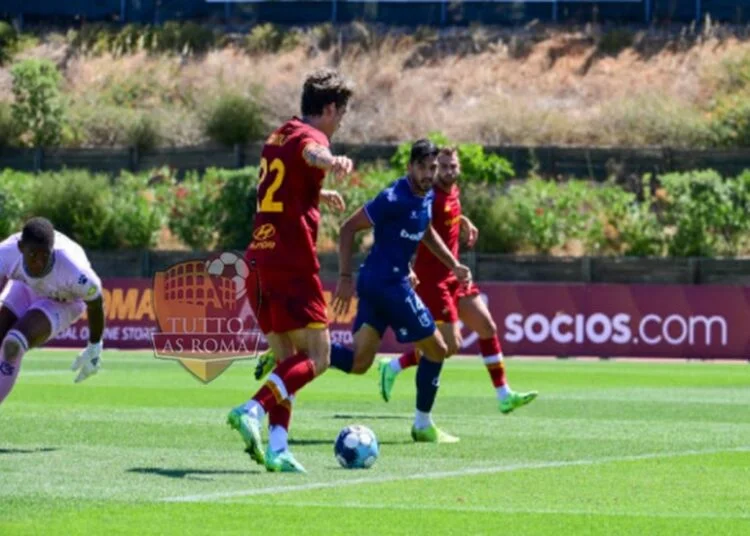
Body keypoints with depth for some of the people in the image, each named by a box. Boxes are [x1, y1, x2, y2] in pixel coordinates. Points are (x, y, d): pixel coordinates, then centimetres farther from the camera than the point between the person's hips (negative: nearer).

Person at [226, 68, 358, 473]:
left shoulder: (279, 136, 20)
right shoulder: (309, 135, -7)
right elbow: (311, 152, -35)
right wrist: (332, 162, -59)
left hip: (259, 261, 9)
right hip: (292, 263, -9)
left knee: (286, 360, 11)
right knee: (317, 356, -7)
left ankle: (277, 447, 0)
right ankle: (253, 410, -24)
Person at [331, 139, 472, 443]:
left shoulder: (427, 196, 9)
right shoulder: (394, 199, -18)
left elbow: (426, 233, 30)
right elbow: (348, 229, -16)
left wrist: (453, 265, 22)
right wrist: (345, 278, -19)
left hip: (375, 283, 9)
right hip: (387, 283, -9)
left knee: (359, 362, 3)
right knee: (437, 350, 3)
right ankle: (423, 425, 14)